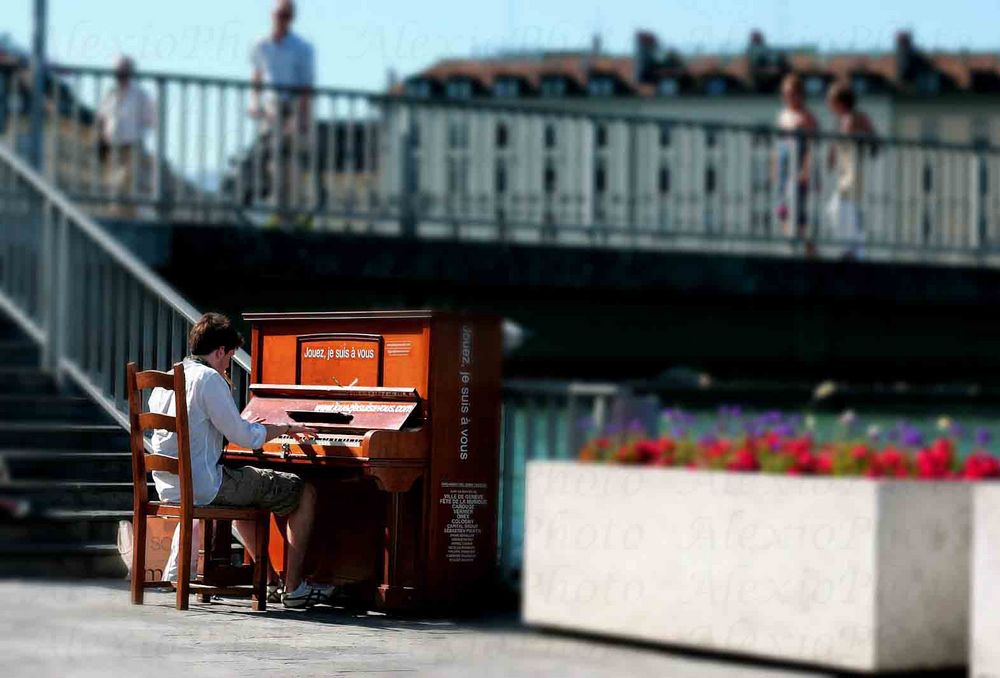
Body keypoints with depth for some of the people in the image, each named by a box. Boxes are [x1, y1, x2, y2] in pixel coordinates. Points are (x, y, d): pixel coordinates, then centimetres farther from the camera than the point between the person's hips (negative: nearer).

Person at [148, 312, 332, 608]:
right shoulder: (209, 379, -13)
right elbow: (243, 437, -13)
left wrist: (254, 428, 25)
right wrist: (285, 428, 3)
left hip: (169, 488, 9)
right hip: (205, 488, -9)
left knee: (244, 490, 39)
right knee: (305, 492, 3)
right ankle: (294, 588, 4)